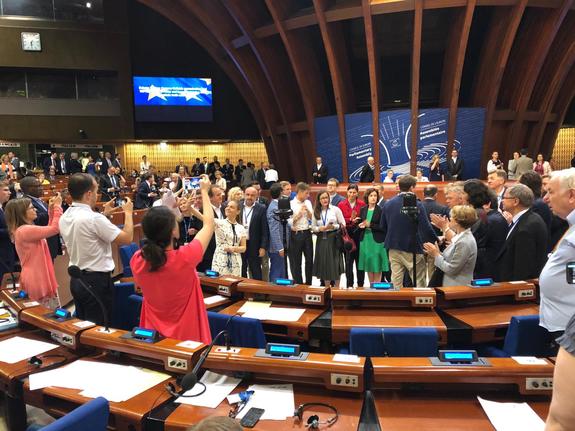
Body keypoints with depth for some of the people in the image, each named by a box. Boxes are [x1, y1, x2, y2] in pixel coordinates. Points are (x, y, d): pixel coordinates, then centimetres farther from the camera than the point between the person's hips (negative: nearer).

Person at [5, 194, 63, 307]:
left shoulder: (25, 230, 11)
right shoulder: (25, 230, -21)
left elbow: (48, 229, 20)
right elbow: (55, 229, -25)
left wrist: (51, 210, 10)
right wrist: (57, 206, -17)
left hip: (38, 278, 10)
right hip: (38, 280, -10)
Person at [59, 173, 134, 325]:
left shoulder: (64, 217, 3)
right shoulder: (94, 218, -23)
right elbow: (127, 238, -18)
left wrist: (104, 214, 19)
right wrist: (128, 212, -5)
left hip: (76, 279, 9)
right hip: (97, 281, -8)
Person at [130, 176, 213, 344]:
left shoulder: (137, 261, -18)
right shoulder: (185, 258, -29)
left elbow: (159, 236, 5)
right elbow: (209, 224, -11)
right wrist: (204, 191, 1)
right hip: (188, 336, -3)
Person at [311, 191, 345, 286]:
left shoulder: (336, 209, -2)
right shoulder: (316, 212, 7)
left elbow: (343, 224, 0)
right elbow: (313, 227, 10)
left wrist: (333, 227, -16)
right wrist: (320, 228, -10)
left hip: (333, 239, -3)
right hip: (321, 239, 3)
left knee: (335, 265, 0)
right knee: (324, 265, 6)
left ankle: (336, 288, 13)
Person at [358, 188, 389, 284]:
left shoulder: (380, 210, -7)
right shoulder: (363, 210, 8)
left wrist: (370, 225, -16)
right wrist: (360, 226, -7)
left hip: (377, 241, -4)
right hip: (365, 240, 4)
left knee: (377, 266, 0)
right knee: (368, 265, 9)